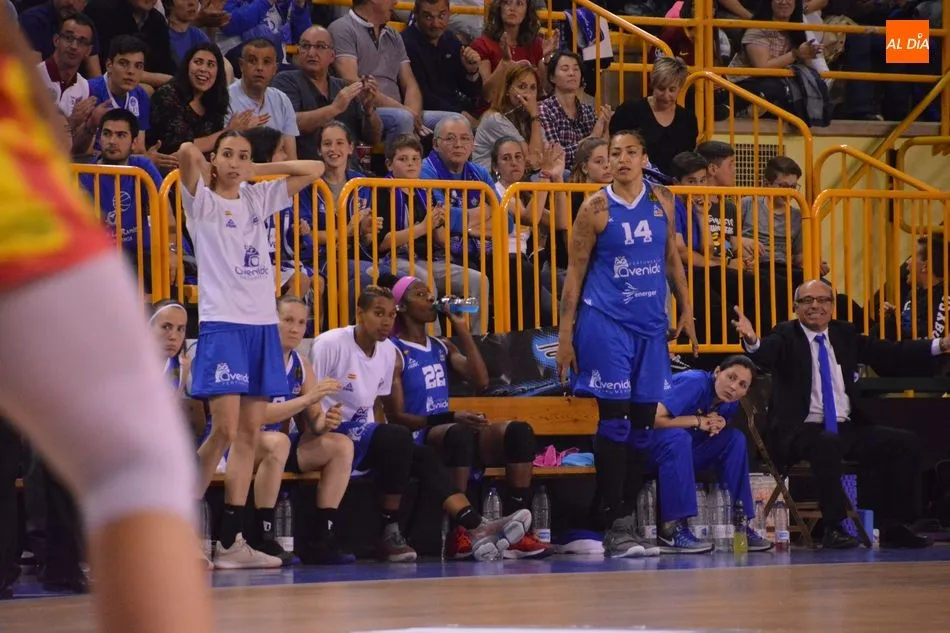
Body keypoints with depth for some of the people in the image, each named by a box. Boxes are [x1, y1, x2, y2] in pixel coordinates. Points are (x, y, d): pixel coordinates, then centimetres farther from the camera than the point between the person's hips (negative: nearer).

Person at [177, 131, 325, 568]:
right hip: (222, 323, -6)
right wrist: (206, 169, 5)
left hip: (263, 323, 6)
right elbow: (187, 152, -16)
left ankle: (231, 542, 3)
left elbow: (315, 169, 19)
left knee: (250, 434, 2)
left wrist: (256, 170, 14)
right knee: (225, 429, -14)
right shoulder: (202, 201, 1)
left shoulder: (258, 199, 17)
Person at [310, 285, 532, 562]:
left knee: (424, 456, -12)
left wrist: (381, 446, 5)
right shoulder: (330, 344, -12)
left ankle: (476, 528, -23)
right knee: (399, 437, -28)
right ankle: (390, 533, -21)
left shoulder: (388, 351, 11)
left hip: (364, 437, 8)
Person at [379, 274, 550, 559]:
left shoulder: (442, 347, 19)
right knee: (460, 434, -39)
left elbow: (480, 380, 6)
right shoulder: (394, 353, -4)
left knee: (519, 431, -14)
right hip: (418, 442, -7)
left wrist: (461, 328, 5)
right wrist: (451, 418, -22)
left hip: (450, 432, 7)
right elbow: (396, 416, -11)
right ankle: (458, 535, -37)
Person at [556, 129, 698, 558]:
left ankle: (629, 518, 13)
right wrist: (565, 334, -5)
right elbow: (575, 271, -1)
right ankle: (614, 527, -8)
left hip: (651, 324, 4)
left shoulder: (661, 201, 8)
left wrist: (685, 310, 13)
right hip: (605, 322, -4)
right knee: (614, 420, -9)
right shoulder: (597, 208, -3)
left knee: (644, 422, 5)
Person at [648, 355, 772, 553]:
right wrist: (697, 421, -22)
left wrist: (720, 424, -12)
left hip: (681, 452, 8)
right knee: (678, 437, -37)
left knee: (735, 438, -5)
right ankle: (671, 528, -36)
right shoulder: (695, 383, -23)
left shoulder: (730, 402, 1)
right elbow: (654, 419, -31)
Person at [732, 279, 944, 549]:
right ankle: (834, 529, -30)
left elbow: (891, 355, 14)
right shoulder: (786, 336, 3)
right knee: (827, 445, -38)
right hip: (800, 431, -6)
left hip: (847, 429, 6)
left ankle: (893, 527, -4)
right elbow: (765, 354, -19)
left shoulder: (845, 334, 17)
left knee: (906, 443, -9)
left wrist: (940, 345, 4)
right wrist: (752, 341, -44)